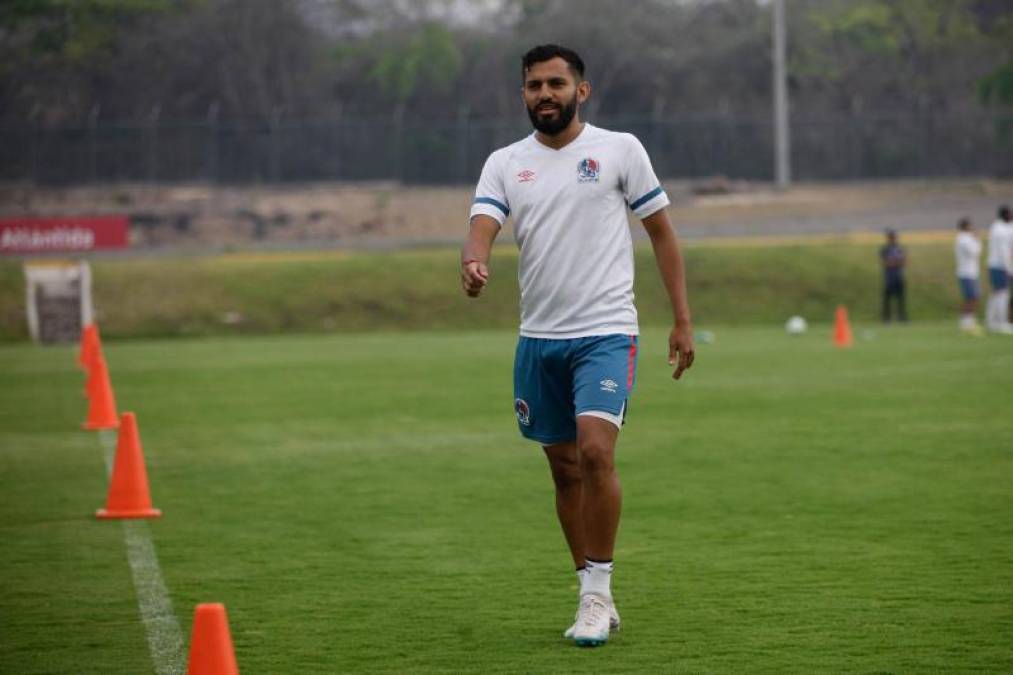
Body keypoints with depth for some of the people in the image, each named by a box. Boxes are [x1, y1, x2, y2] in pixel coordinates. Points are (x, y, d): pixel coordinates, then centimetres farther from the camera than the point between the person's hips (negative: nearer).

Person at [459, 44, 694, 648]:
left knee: (595, 449, -21)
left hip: (606, 331, -4)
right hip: (539, 337, 4)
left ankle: (598, 591, -10)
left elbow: (662, 231, 5)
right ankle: (596, 599, 19)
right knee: (564, 469, 8)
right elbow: (481, 229, -7)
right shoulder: (505, 163, 7)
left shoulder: (619, 149, 0)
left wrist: (683, 320, 2)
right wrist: (474, 262, -32)